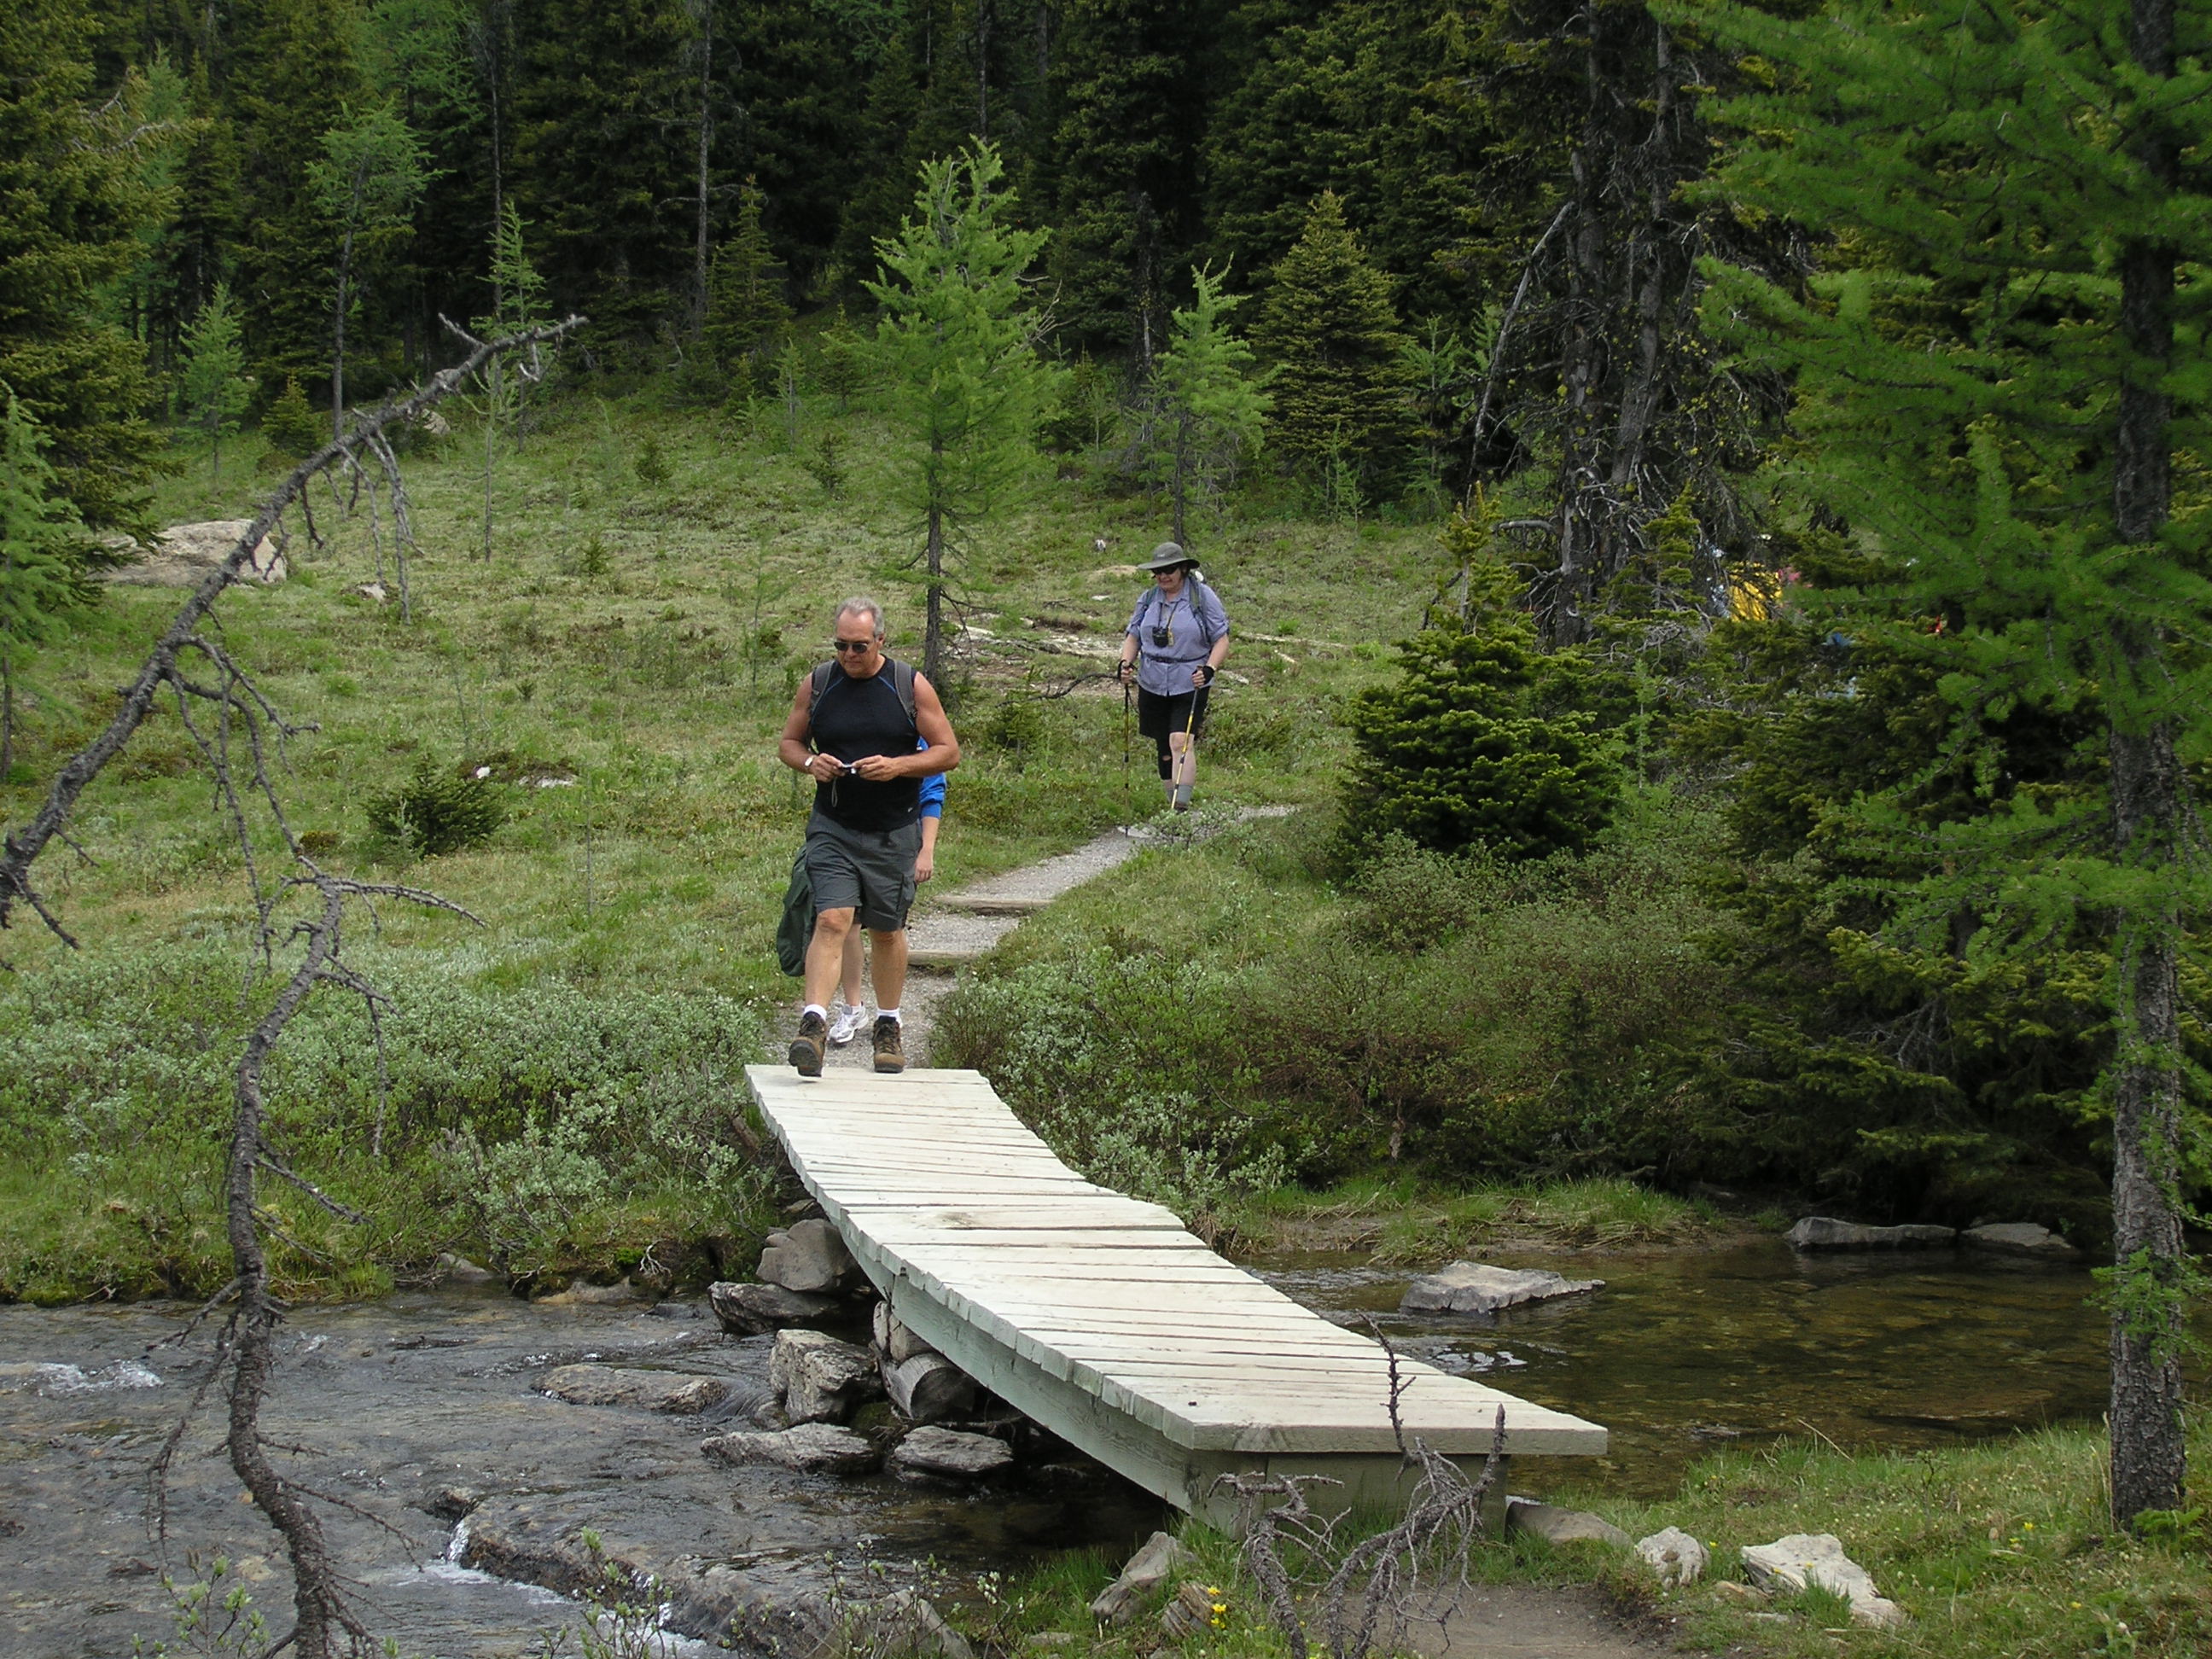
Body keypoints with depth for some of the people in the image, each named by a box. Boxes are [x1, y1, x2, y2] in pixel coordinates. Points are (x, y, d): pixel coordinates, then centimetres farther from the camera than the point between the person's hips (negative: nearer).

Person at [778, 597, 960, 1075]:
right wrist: (809, 762, -10)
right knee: (832, 919, -16)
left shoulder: (911, 687, -1)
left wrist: (898, 766, -16)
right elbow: (788, 743, 13)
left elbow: (949, 751, 0)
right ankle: (813, 1023, -24)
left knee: (887, 930, 11)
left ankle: (888, 1026, 27)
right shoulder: (817, 685, 3)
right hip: (832, 828, 0)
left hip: (893, 833, 0)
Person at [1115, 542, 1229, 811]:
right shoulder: (1148, 600, 9)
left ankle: (1182, 805, -26)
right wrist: (1126, 662, -3)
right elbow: (1133, 636, 17)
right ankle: (1172, 803, 18)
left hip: (1190, 685, -4)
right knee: (1164, 749, 8)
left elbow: (1221, 640, -2)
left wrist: (1209, 669, -19)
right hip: (1152, 686, 5)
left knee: (1181, 742, -19)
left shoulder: (1202, 597, -3)